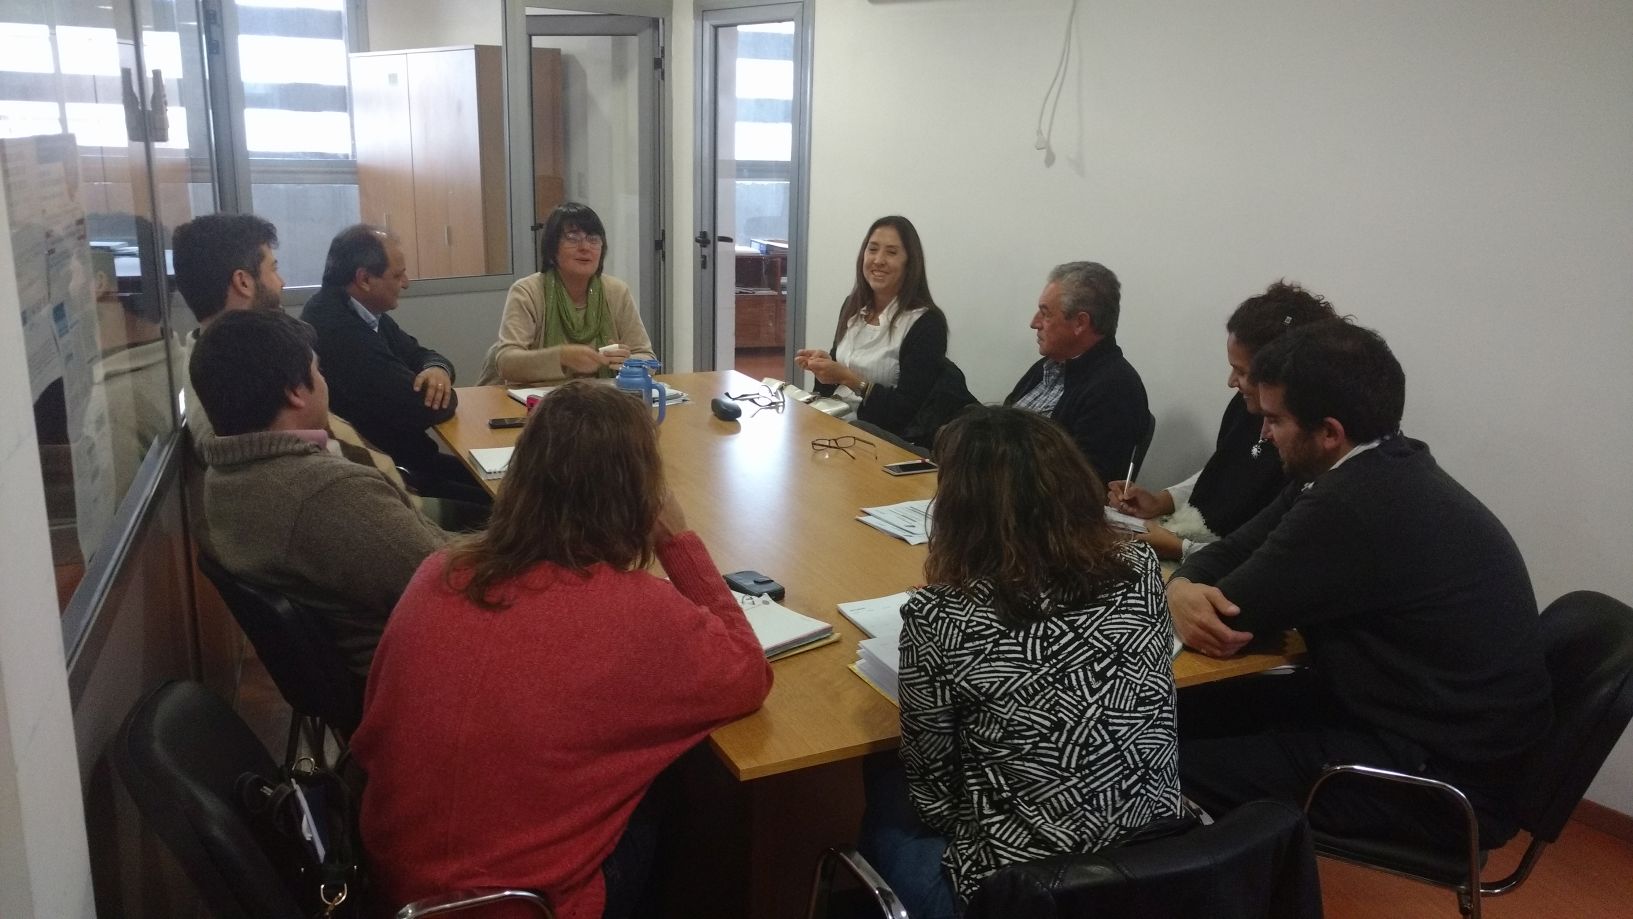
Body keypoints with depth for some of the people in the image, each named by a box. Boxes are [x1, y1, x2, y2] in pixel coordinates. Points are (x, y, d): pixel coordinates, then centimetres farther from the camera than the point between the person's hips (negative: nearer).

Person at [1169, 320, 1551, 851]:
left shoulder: (1361, 505, -29)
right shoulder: (1376, 471, 3)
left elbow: (1232, 613, -20)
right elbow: (1234, 548, 5)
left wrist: (1196, 599, 1)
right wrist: (1182, 588, -15)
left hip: (1439, 778, -9)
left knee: (1175, 770, -13)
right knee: (1182, 711, 7)